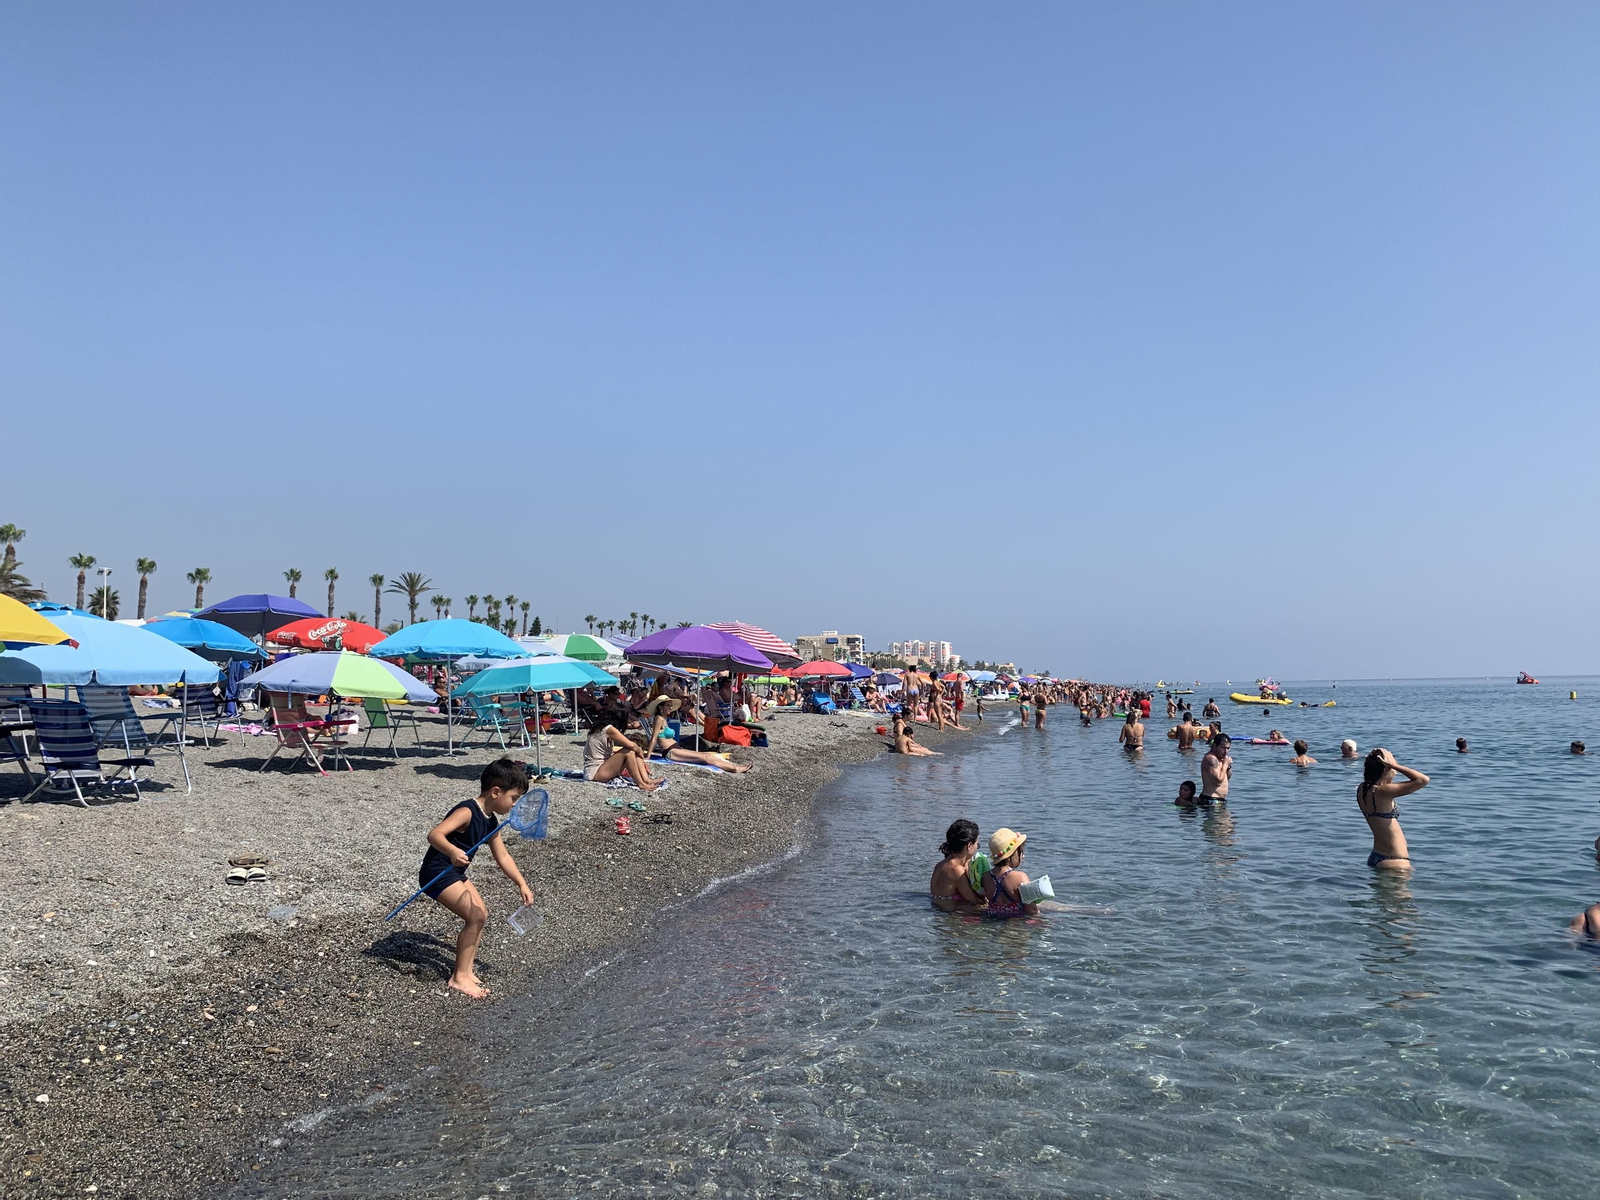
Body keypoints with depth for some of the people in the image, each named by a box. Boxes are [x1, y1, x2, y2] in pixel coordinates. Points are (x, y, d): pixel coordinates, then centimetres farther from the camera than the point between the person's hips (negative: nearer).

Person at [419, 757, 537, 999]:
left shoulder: (490, 821, 6)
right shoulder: (467, 812, -23)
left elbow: (502, 857, 13)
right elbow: (434, 834, -34)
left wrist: (522, 884, 7)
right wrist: (453, 852, -53)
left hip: (454, 873, 10)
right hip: (436, 873, -10)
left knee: (482, 914, 12)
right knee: (475, 916, -14)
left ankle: (465, 969, 20)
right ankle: (459, 977, -3)